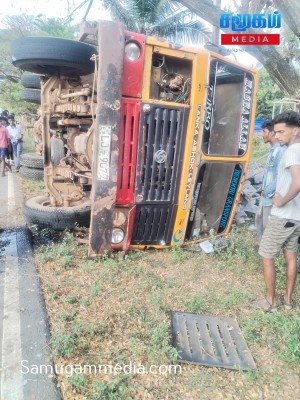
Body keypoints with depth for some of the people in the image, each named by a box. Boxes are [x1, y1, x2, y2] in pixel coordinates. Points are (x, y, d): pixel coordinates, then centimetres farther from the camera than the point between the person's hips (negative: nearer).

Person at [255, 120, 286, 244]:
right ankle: (260, 242, 40)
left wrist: (269, 193, -17)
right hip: (265, 194, 10)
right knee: (259, 218, 22)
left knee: (267, 224, 3)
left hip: (271, 197, -10)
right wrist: (264, 189, 14)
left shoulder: (280, 150, -21)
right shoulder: (273, 149, 10)